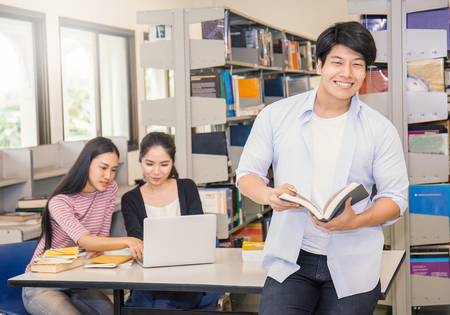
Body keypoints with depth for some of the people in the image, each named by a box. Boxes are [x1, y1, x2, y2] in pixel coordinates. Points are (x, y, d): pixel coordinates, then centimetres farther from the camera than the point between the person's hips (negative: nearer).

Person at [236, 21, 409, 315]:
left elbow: (396, 197, 2)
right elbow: (247, 173, 8)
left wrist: (355, 221, -17)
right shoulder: (276, 116, 2)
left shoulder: (380, 130, 1)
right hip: (290, 261, 0)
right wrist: (268, 195, -15)